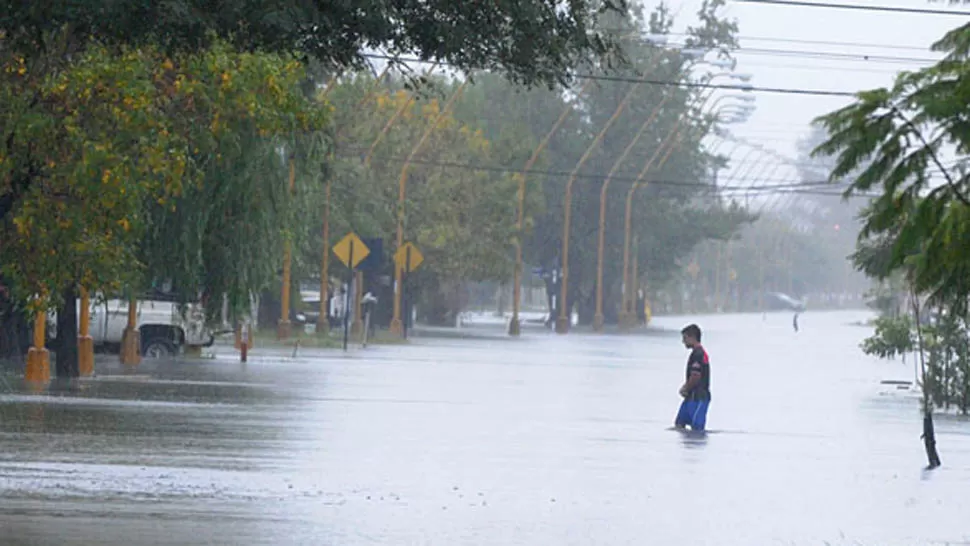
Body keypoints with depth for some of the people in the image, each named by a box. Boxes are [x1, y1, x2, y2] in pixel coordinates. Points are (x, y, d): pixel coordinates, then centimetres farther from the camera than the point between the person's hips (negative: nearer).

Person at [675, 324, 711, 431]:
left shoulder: (698, 354, -17)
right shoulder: (698, 353, 17)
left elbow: (695, 377, -22)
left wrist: (685, 389, -5)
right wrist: (685, 388, 7)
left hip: (699, 398, -11)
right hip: (692, 397, 11)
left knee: (696, 428, -11)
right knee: (679, 424, 12)